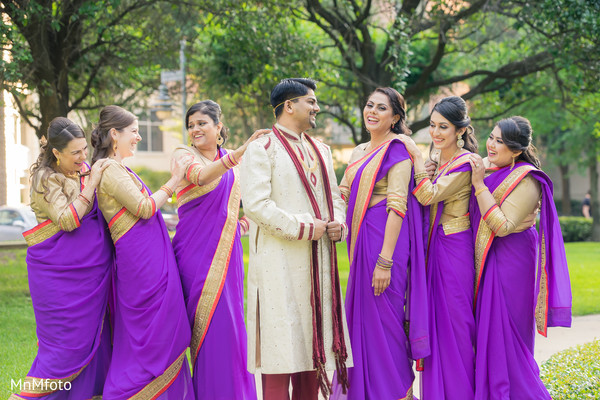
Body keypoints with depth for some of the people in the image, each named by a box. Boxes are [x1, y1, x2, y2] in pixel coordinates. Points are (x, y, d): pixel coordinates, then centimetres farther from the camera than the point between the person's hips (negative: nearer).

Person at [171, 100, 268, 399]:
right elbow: (201, 177, -27)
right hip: (196, 250, -5)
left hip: (226, 252, 5)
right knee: (209, 326, -6)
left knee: (231, 324, 6)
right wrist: (239, 152, -41)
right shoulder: (184, 155, -4)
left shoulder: (230, 160, 12)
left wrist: (244, 219, 5)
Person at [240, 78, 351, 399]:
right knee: (282, 340, -7)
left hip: (317, 262, 7)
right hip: (279, 262, -7)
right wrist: (304, 229, -16)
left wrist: (337, 223, 1)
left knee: (312, 341, 8)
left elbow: (334, 195, 24)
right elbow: (255, 204, -15)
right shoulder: (262, 148, -5)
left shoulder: (320, 150, 19)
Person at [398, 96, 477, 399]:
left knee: (453, 323, -4)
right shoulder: (435, 161, 13)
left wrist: (416, 155, -14)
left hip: (454, 249, -8)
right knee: (434, 321, 8)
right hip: (433, 248, 8)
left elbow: (429, 196, -19)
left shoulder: (464, 163, -12)